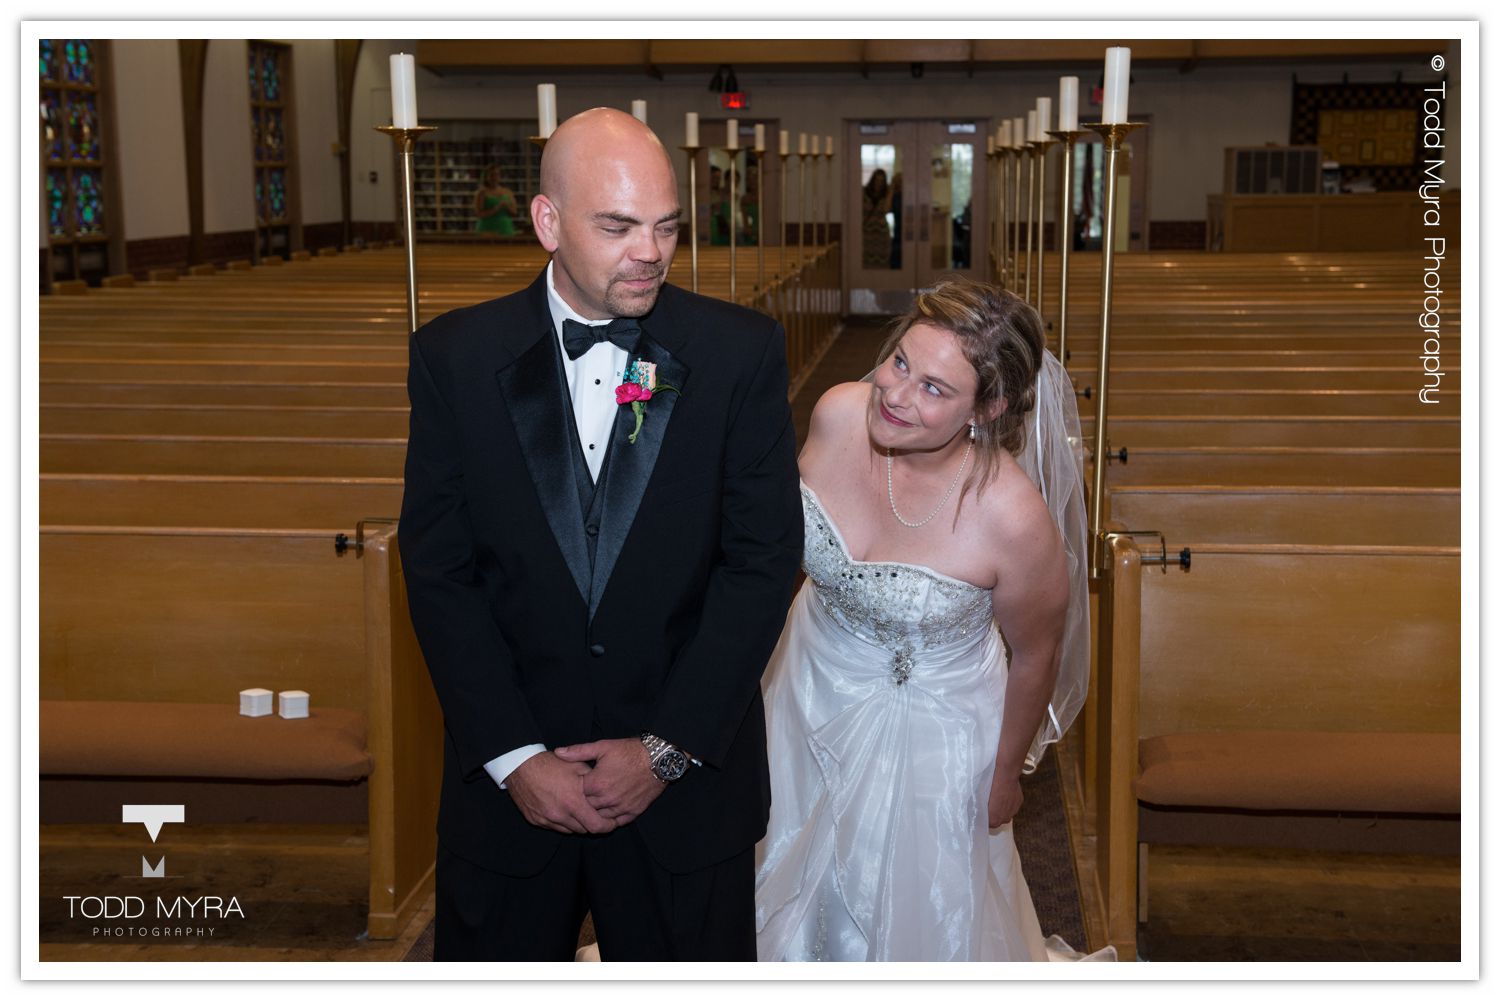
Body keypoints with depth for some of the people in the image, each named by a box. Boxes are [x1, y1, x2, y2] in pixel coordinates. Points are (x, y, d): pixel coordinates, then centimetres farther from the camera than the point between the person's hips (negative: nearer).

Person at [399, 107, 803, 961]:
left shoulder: (742, 353, -5)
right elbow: (439, 571, -4)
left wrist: (667, 748, -11)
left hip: (689, 763, 0)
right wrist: (513, 756, -11)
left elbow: (764, 561, -6)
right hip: (508, 777, 1)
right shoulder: (455, 356, -4)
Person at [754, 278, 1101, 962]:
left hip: (925, 731, -4)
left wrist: (1006, 774, 0)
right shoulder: (838, 414, -23)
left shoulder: (1014, 520, -34)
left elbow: (1034, 656, -15)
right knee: (803, 899, 28)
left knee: (914, 917, 20)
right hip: (810, 695, 4)